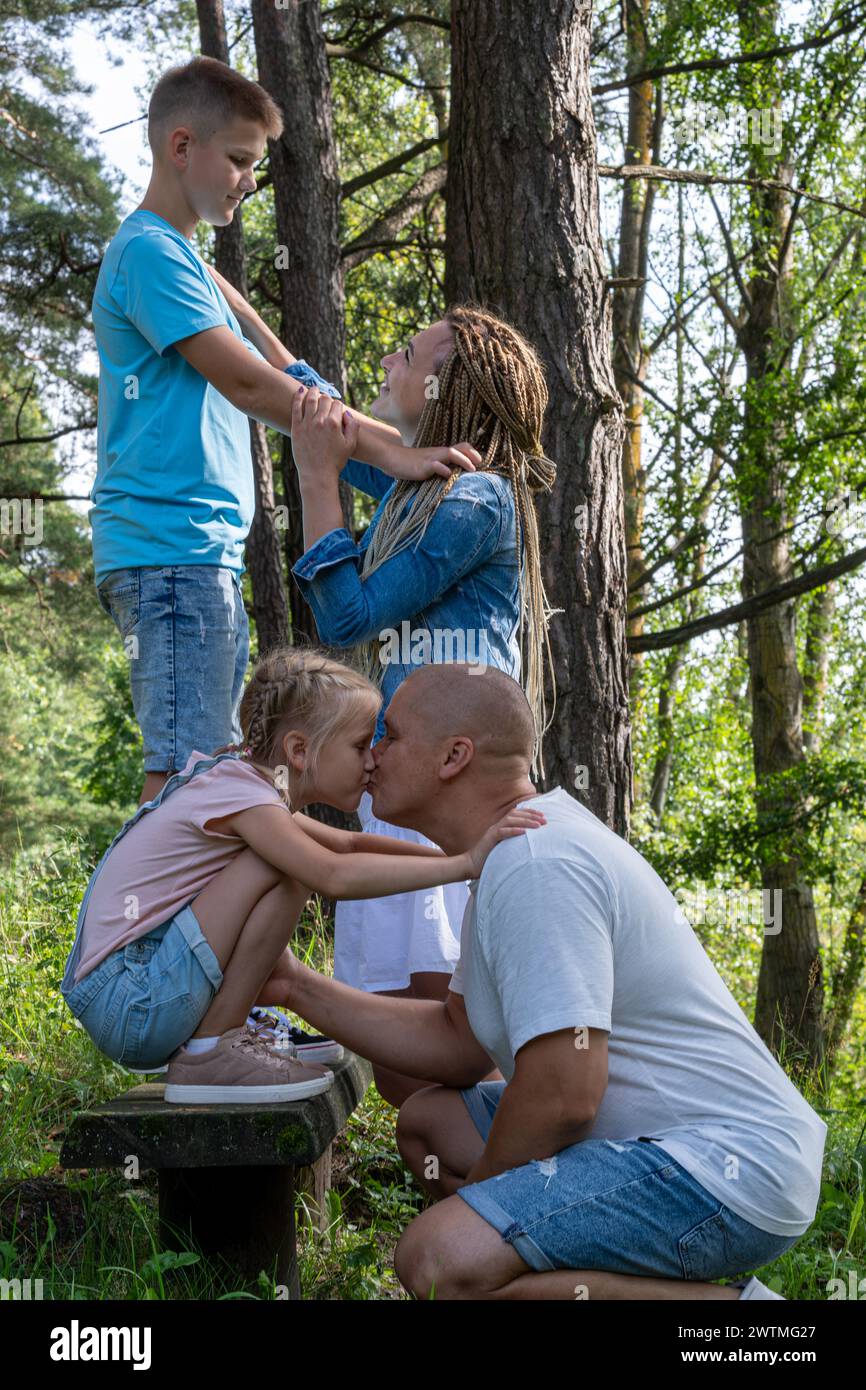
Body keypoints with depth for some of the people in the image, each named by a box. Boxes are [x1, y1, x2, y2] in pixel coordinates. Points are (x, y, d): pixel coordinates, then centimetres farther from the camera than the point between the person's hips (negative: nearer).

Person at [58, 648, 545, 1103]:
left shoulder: (248, 788, 12)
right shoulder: (243, 796, -18)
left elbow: (347, 844, 24)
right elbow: (336, 875, -34)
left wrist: (449, 852, 12)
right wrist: (465, 864, -33)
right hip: (128, 1002, -10)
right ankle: (210, 1051, -15)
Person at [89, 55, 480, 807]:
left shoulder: (181, 257, 24)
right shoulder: (149, 250, -7)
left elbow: (271, 372, 27)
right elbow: (247, 383, -15)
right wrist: (386, 451, -16)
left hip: (203, 552, 10)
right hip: (171, 547, -10)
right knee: (183, 768, -15)